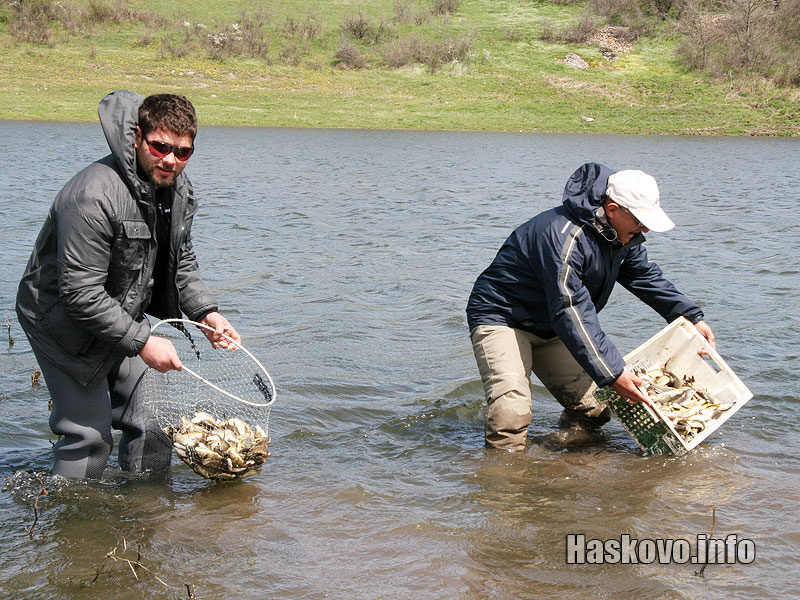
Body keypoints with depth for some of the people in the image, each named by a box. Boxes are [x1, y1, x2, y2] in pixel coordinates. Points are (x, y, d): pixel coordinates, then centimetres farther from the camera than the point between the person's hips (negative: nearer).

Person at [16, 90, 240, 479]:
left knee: (152, 420, 9)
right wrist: (142, 343, -30)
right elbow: (80, 293, -32)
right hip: (64, 321, -8)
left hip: (123, 317, 8)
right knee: (88, 432, -7)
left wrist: (207, 314, -5)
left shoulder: (179, 191, -3)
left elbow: (182, 263, 11)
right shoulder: (94, 197, -31)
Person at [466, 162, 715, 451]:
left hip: (549, 328, 9)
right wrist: (612, 374, -38)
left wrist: (692, 318, 5)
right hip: (500, 317, -9)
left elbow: (649, 278, 15)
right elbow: (571, 313, -36)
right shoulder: (562, 235, -33)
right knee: (510, 416, -27)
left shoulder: (623, 235, -2)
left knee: (594, 412, 6)